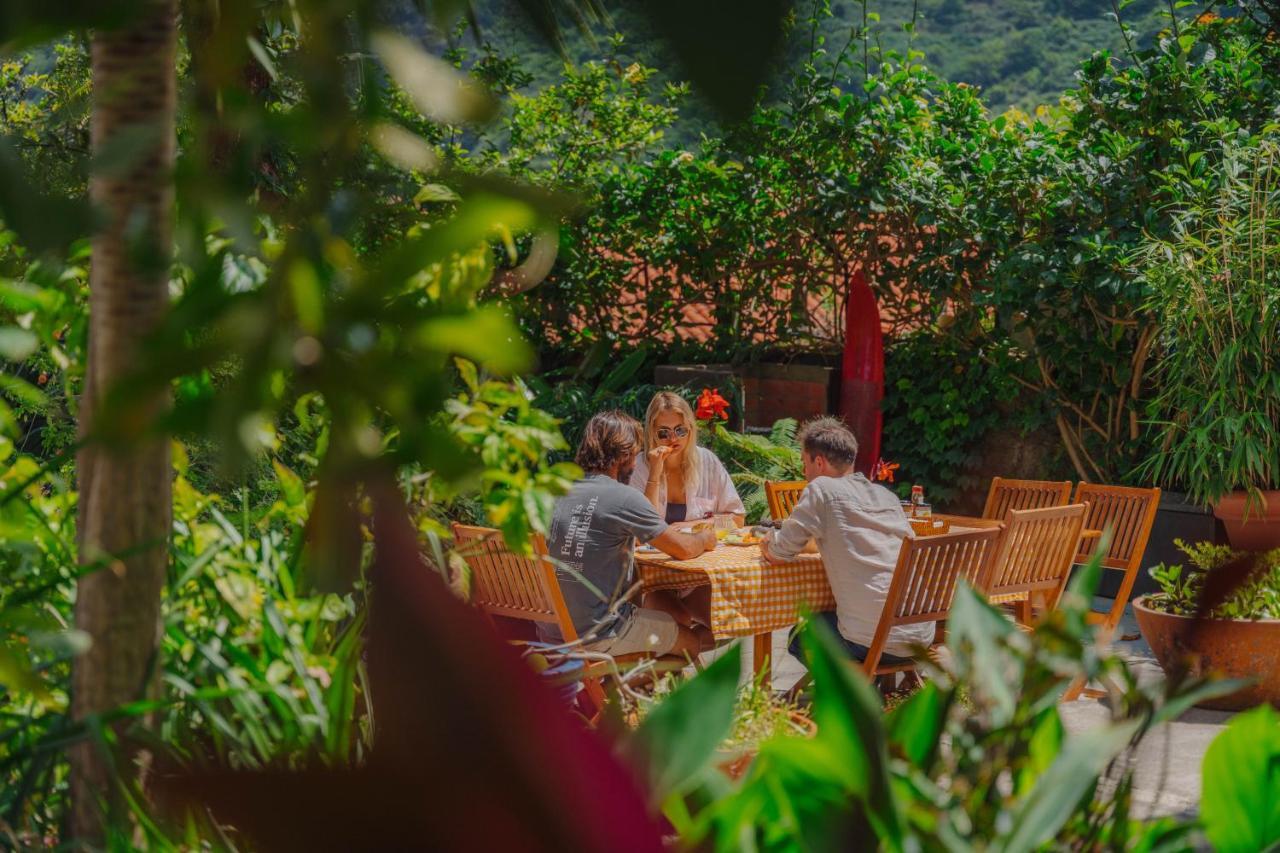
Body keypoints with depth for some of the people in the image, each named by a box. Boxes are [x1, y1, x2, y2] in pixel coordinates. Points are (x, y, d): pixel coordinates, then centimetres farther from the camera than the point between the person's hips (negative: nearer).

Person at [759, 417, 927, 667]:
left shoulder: (822, 489, -5)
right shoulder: (888, 496, 14)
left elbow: (778, 554, -1)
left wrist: (767, 545, 20)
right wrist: (822, 540, 34)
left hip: (874, 641, -7)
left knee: (799, 639, 23)